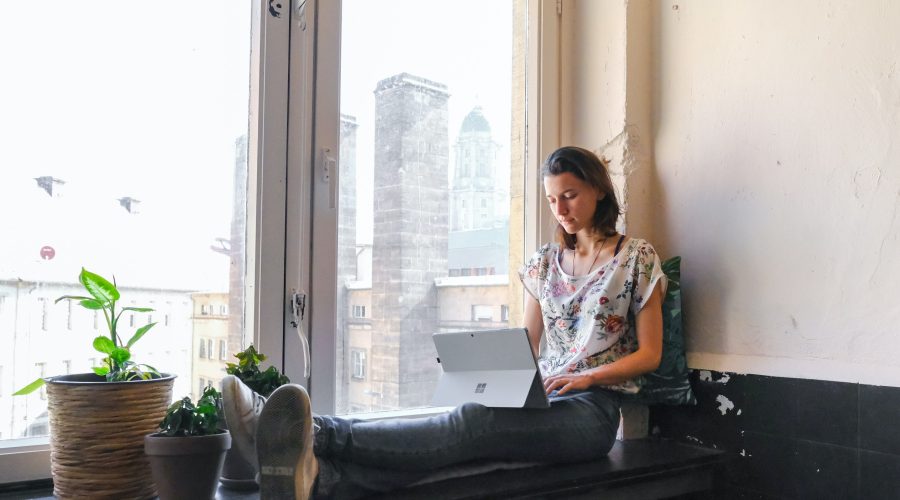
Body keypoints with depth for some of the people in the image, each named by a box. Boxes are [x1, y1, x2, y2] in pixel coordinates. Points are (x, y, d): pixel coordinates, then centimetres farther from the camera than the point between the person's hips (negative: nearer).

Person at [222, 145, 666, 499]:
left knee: (473, 423, -34)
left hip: (592, 409, -4)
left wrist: (586, 376, -15)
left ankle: (319, 436, -56)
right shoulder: (545, 262, 17)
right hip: (543, 399, 4)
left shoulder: (637, 257, 4)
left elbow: (649, 354, 1)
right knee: (471, 428, -32)